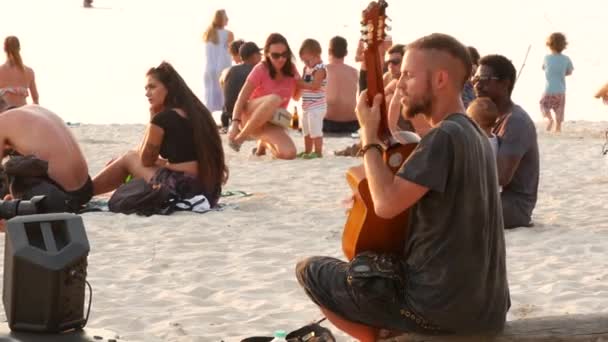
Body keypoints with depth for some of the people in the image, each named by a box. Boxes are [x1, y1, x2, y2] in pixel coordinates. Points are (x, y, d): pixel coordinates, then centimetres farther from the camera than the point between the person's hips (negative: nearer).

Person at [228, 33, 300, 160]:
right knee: (274, 99, -39)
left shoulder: (290, 69, 1)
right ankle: (240, 137, -24)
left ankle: (265, 142, 11)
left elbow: (296, 96, 11)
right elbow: (242, 98, -18)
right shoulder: (261, 70, -14)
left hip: (272, 123, 5)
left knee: (289, 154, -24)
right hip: (251, 115, -5)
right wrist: (235, 122, -32)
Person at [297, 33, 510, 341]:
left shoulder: (444, 137, -18)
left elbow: (387, 203, -21)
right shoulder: (474, 134, 12)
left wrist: (369, 135, -10)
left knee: (311, 270, 6)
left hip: (441, 302, -9)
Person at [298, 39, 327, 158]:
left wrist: (300, 82, -21)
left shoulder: (320, 69, -15)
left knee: (315, 129, -8)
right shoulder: (307, 68, 12)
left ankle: (318, 151, -3)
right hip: (307, 106, 10)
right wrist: (298, 81, -3)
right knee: (307, 130, 17)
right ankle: (307, 151, 26)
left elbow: (315, 86, -24)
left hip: (316, 106, -10)